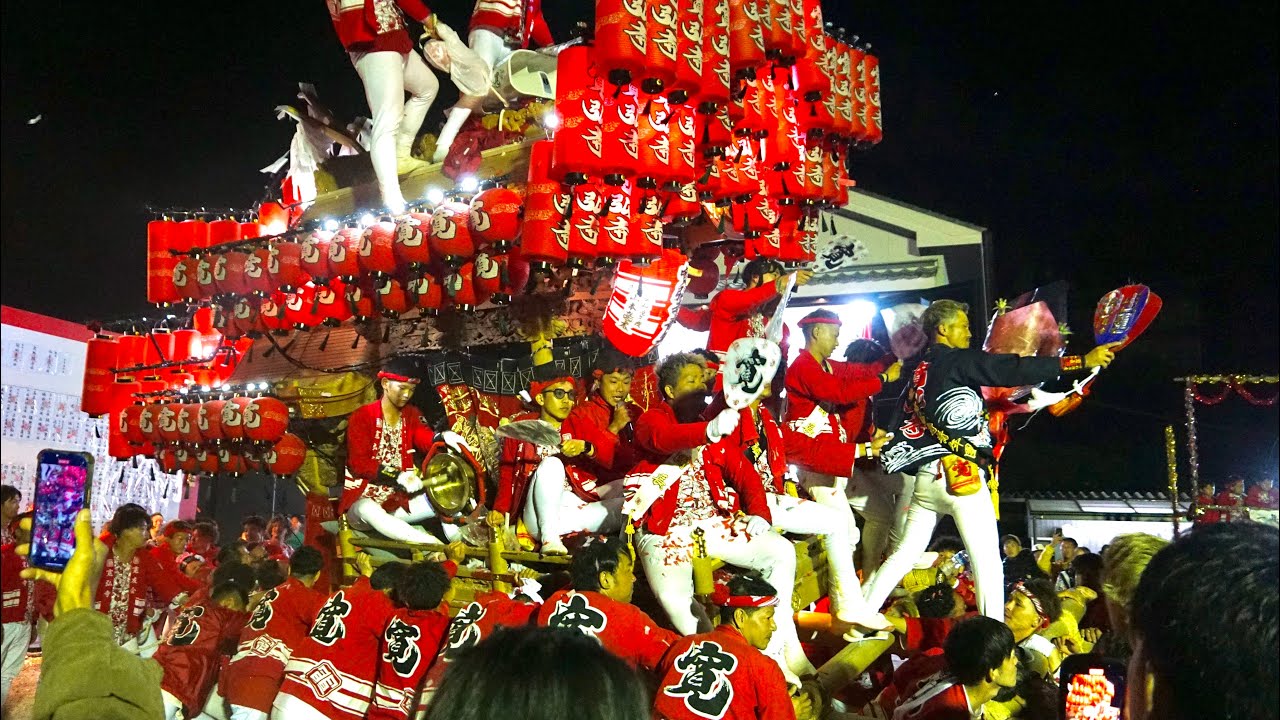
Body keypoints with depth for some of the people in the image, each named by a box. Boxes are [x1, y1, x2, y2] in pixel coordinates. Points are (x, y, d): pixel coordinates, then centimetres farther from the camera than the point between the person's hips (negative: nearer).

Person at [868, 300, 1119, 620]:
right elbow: (1016, 370, -12)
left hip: (925, 477, 8)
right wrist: (1083, 360, -11)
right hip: (961, 475, -8)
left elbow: (907, 419, 18)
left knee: (905, 554, 14)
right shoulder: (957, 360, -5)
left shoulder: (918, 372, 16)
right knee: (987, 561, -3)